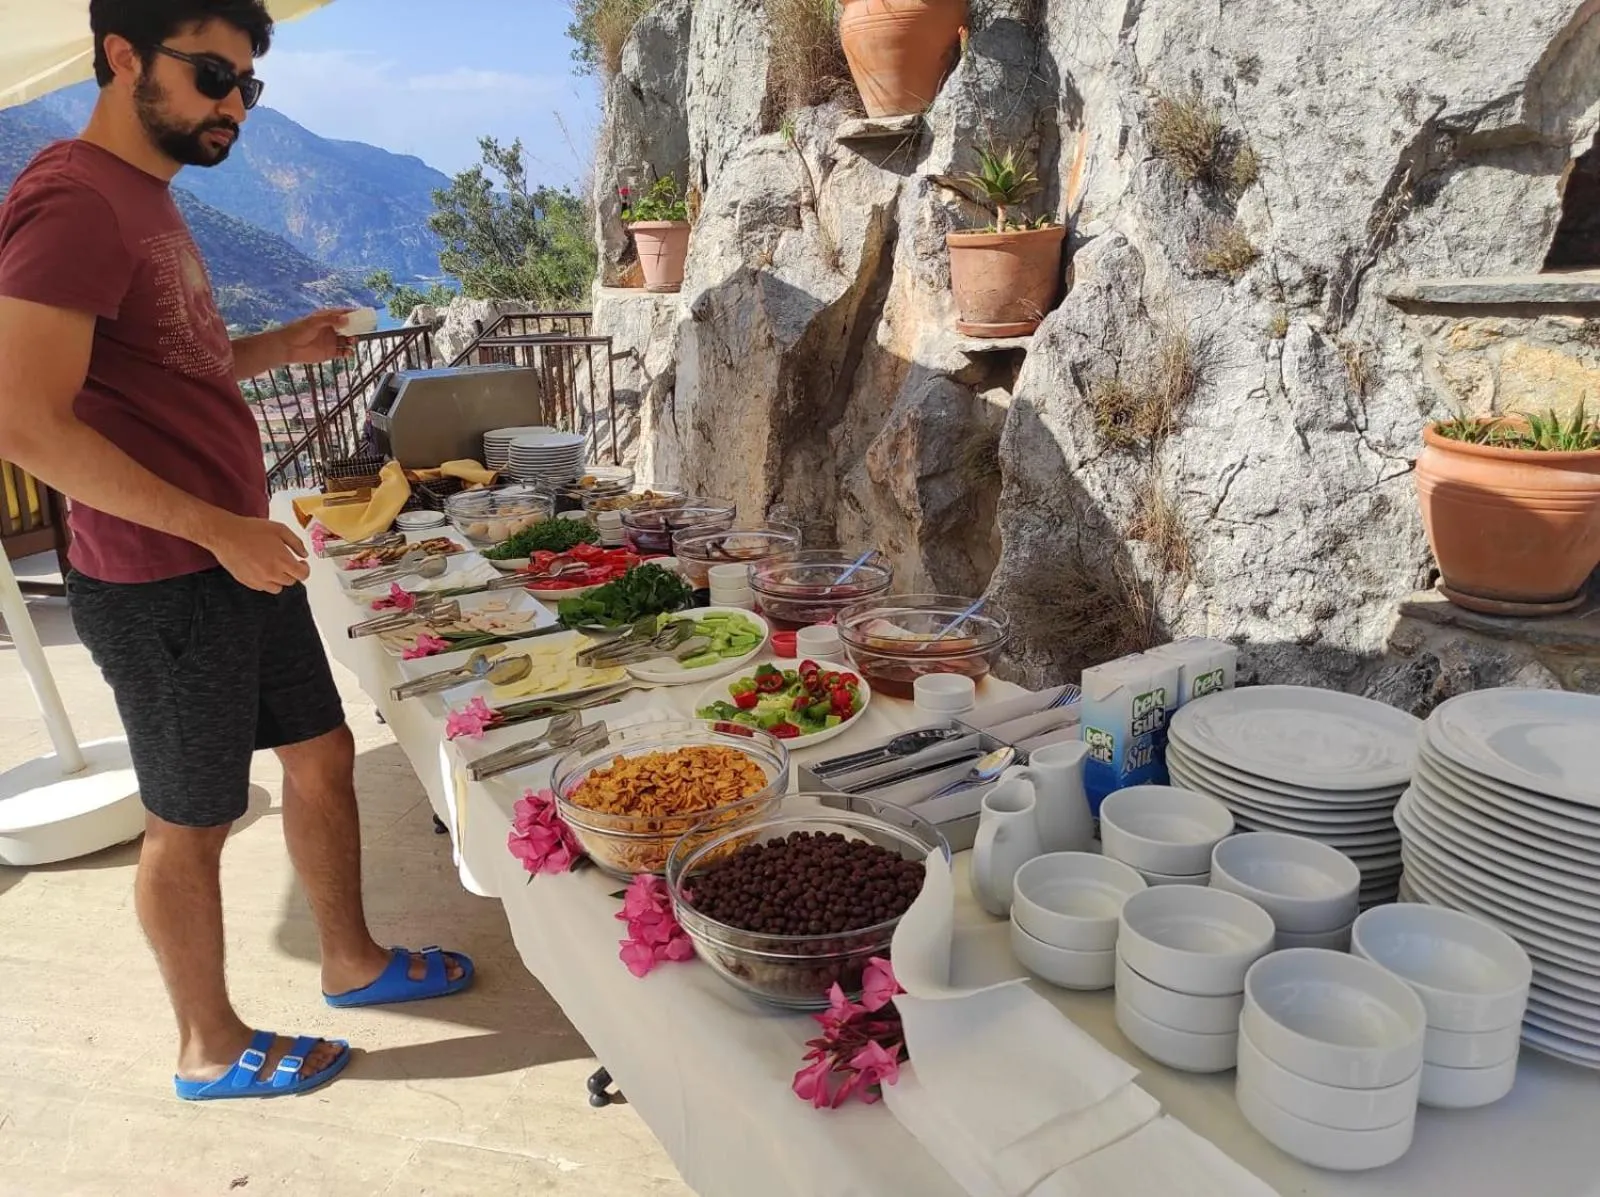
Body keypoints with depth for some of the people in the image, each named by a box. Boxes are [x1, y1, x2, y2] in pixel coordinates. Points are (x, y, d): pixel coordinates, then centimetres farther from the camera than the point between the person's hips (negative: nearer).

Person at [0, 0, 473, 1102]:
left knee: (324, 753, 18)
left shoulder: (147, 197, 13)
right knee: (192, 822, 7)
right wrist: (220, 529, -24)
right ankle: (210, 1048, 29)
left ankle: (354, 962, 38)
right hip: (162, 587, -9)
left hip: (239, 558, 9)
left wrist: (279, 348, 8)